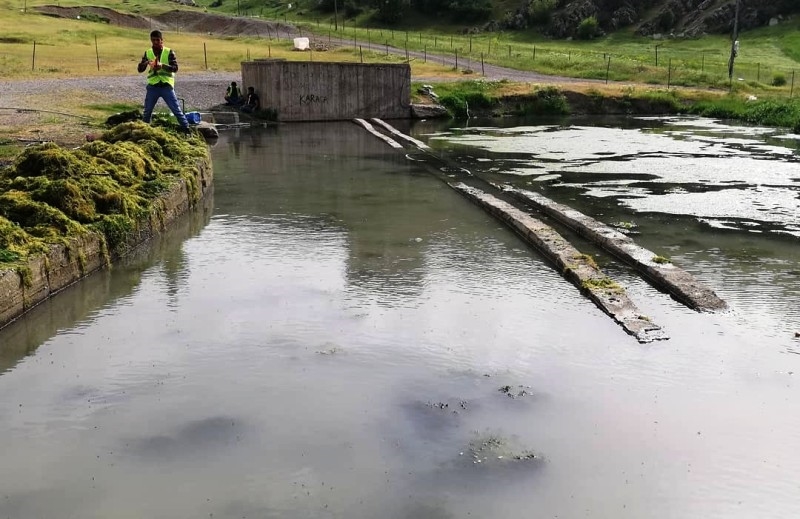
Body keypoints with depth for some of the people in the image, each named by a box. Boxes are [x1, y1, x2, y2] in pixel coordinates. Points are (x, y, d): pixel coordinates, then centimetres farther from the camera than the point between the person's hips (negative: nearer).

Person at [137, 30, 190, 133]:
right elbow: (139, 69, 4)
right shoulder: (147, 53, 7)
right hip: (153, 86, 3)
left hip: (166, 86, -3)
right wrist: (145, 63, -18)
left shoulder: (169, 52, -1)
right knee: (147, 112, 9)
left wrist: (162, 65, -25)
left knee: (177, 110, -3)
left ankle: (187, 130, 1)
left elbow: (175, 68, -9)